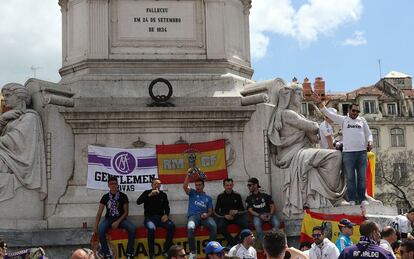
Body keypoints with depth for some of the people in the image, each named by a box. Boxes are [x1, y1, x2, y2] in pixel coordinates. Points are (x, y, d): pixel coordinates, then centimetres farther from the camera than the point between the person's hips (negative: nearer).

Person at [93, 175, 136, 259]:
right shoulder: (105, 197, 4)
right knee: (100, 229, -33)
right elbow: (99, 213, 1)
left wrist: (118, 222, -15)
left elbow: (126, 212, 0)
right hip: (109, 219, 1)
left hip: (120, 219, -1)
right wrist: (95, 226, -12)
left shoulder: (123, 196, 0)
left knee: (132, 228, -30)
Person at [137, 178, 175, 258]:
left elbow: (167, 207, 19)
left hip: (160, 217, 3)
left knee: (172, 226, -25)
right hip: (149, 217, -3)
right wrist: (150, 195, -20)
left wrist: (166, 215, -3)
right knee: (151, 228, -36)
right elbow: (138, 202, -11)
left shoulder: (163, 194, 12)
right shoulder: (147, 193, 4)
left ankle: (166, 250, -13)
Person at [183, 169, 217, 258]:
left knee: (214, 226, -32)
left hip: (204, 216, 2)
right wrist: (188, 174, -7)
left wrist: (206, 214, -8)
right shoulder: (192, 193, 17)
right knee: (190, 228, -37)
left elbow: (210, 211, 16)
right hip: (193, 216, -2)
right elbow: (184, 186, -3)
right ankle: (193, 252, -24)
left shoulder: (208, 198, 21)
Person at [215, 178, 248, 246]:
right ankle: (233, 242, -18)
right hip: (224, 217, -1)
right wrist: (225, 216, -12)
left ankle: (231, 243, -16)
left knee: (245, 225, -27)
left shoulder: (237, 196, 7)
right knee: (220, 226, -32)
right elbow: (216, 211, 4)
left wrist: (237, 212, -13)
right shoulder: (220, 196, 5)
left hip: (236, 216, 1)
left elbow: (243, 210, 9)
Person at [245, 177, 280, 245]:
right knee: (257, 224, -35)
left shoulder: (265, 195, 10)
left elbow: (273, 206, 6)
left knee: (276, 223, -30)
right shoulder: (249, 198, 11)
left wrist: (270, 214, -14)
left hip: (268, 214, 0)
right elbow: (250, 210, 1)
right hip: (257, 215, 0)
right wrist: (260, 216, -15)